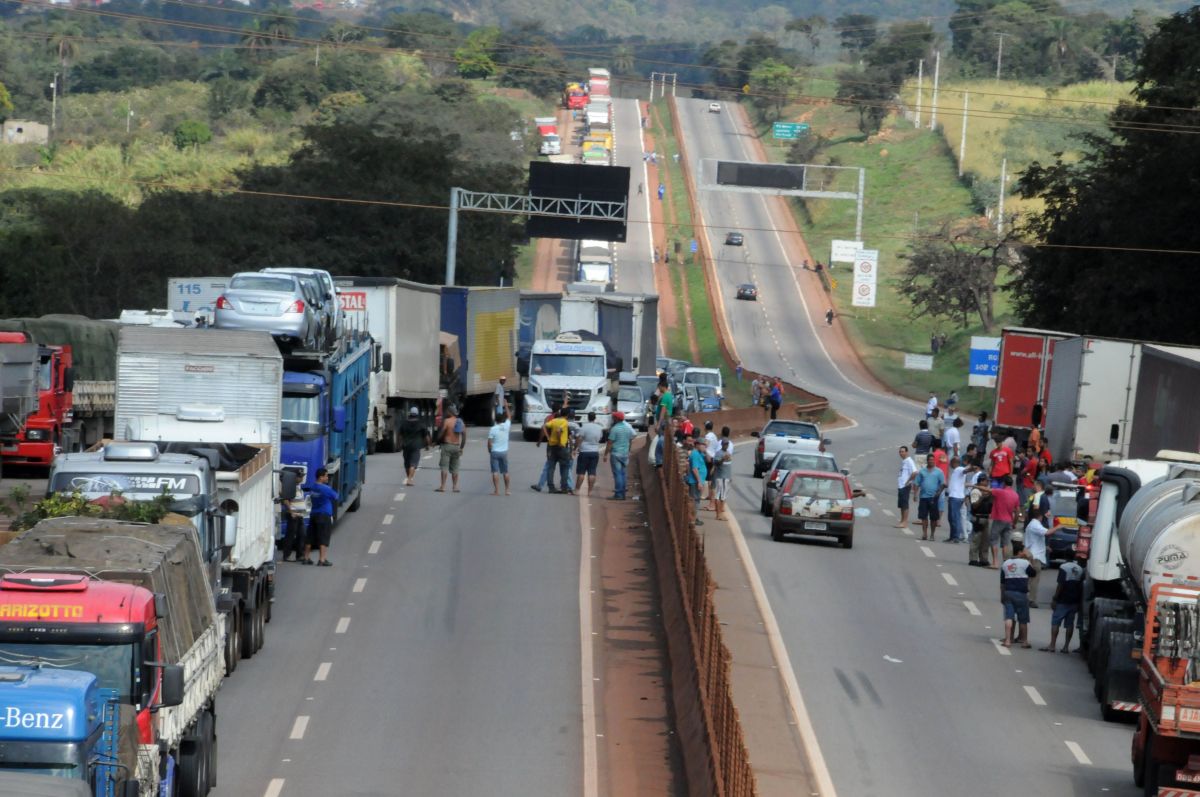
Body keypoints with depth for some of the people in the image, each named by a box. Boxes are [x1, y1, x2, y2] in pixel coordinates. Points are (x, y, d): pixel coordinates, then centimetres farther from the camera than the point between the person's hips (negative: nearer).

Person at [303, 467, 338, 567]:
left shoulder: (313, 488, 5)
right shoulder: (326, 489, -15)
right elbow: (335, 496, -5)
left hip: (313, 515, 7)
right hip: (324, 516, -7)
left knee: (310, 537, 13)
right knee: (324, 539, -2)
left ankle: (306, 558, 18)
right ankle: (322, 560, -4)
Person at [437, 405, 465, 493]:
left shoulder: (446, 421, -9)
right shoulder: (460, 422, 8)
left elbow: (441, 433, -10)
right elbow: (464, 435, 7)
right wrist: (461, 447, 14)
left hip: (447, 445, -5)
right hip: (456, 446, 5)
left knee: (444, 466, -5)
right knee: (454, 468, 12)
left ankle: (443, 486, -11)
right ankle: (455, 486, 10)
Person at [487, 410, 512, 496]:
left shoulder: (493, 429, -11)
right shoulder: (506, 426, -4)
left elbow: (489, 442, -11)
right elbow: (508, 417, 16)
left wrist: (489, 451, 5)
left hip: (494, 452, -3)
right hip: (504, 452, 3)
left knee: (495, 472, -3)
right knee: (505, 472, 13)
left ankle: (496, 490, -8)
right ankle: (507, 489, 18)